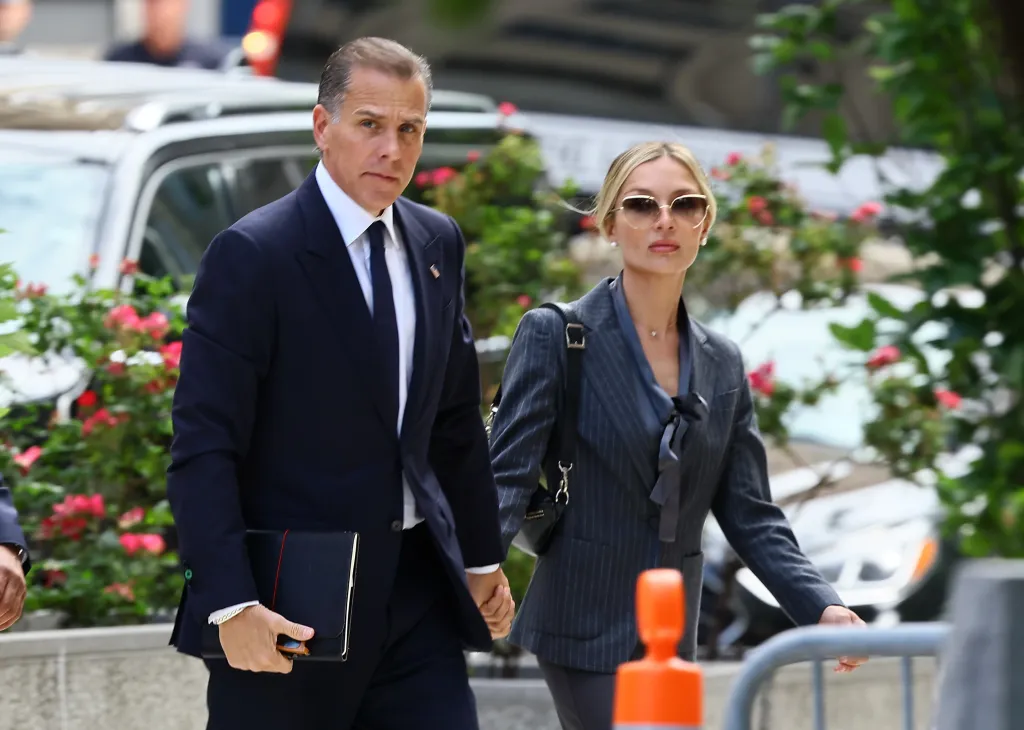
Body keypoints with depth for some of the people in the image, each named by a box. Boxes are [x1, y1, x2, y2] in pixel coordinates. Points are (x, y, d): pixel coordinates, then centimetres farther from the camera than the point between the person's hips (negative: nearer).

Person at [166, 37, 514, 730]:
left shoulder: (438, 244, 10)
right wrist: (231, 604, -22)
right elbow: (204, 447, -14)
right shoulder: (252, 255, -11)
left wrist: (484, 557, 19)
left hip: (416, 588, 6)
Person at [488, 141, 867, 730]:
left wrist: (823, 608, -7)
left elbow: (751, 516, 9)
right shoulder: (554, 336, -4)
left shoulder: (723, 365, 11)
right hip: (587, 631, -6)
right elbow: (508, 476, -11)